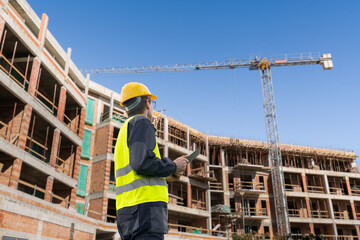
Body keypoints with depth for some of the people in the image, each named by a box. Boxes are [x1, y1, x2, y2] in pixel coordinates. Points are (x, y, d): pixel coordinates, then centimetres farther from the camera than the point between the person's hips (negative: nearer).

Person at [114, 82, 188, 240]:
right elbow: (142, 163, -17)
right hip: (145, 205, -9)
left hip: (127, 209, 9)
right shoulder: (141, 122, 0)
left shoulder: (125, 129, 27)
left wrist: (165, 176, 22)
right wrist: (173, 166, -2)